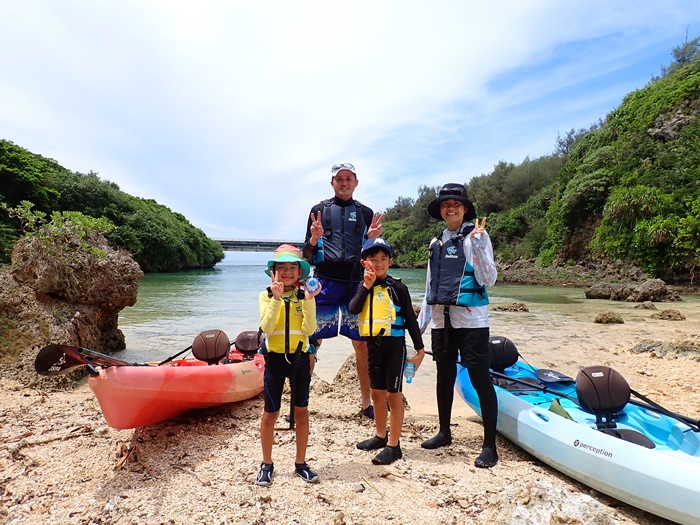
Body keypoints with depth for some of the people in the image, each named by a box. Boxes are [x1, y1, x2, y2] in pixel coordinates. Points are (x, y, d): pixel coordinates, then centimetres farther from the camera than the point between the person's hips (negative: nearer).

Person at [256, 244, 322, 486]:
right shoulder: (266, 296, -3)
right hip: (275, 358, -1)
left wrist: (308, 301, -22)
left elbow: (309, 329, -13)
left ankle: (301, 463, 24)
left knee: (301, 410, 9)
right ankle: (267, 464, 25)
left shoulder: (305, 297, -1)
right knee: (271, 412, 7)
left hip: (299, 358, 1)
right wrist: (276, 299, -25)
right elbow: (266, 328, -17)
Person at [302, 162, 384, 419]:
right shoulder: (320, 210, 7)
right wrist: (315, 238, -14)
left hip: (356, 285, 2)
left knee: (362, 344, 4)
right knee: (311, 341, -2)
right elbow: (307, 254, 6)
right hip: (325, 283, -1)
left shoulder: (366, 213, 12)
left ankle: (367, 402, 18)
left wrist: (372, 238, -6)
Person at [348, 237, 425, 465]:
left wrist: (419, 349, -7)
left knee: (393, 394, 2)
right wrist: (366, 286, -19)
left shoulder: (397, 287, -8)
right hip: (373, 344, 5)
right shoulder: (363, 287, 5)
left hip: (394, 345, -5)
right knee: (377, 392, 17)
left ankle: (393, 445, 12)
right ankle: (381, 436, 34)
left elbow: (410, 320, -6)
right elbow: (352, 309, -12)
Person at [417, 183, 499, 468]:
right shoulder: (436, 243, 12)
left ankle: (490, 445, 12)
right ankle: (444, 432, 32)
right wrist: (420, 322, 15)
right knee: (444, 377, 15)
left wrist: (478, 246, -23)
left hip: (471, 319, -6)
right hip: (441, 320, 6)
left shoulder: (476, 236, -4)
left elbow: (488, 280, -10)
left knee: (480, 379, -1)